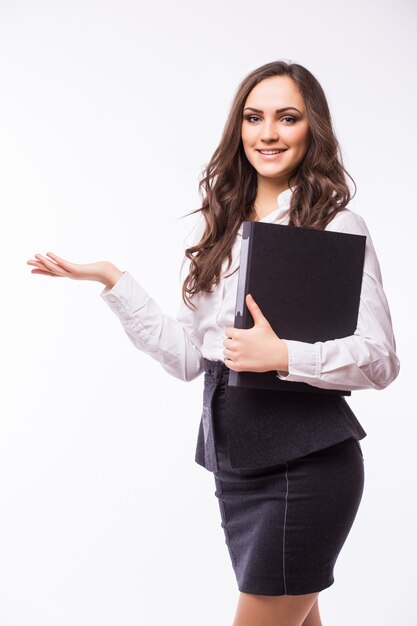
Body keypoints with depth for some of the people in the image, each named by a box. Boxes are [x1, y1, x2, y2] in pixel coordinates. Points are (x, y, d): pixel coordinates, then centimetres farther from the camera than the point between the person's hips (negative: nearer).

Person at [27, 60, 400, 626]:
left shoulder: (337, 227, -8)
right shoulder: (219, 228, 10)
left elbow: (381, 359, -11)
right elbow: (186, 356, 8)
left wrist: (283, 355, -24)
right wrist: (112, 279, 3)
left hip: (305, 464, -6)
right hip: (233, 461, 6)